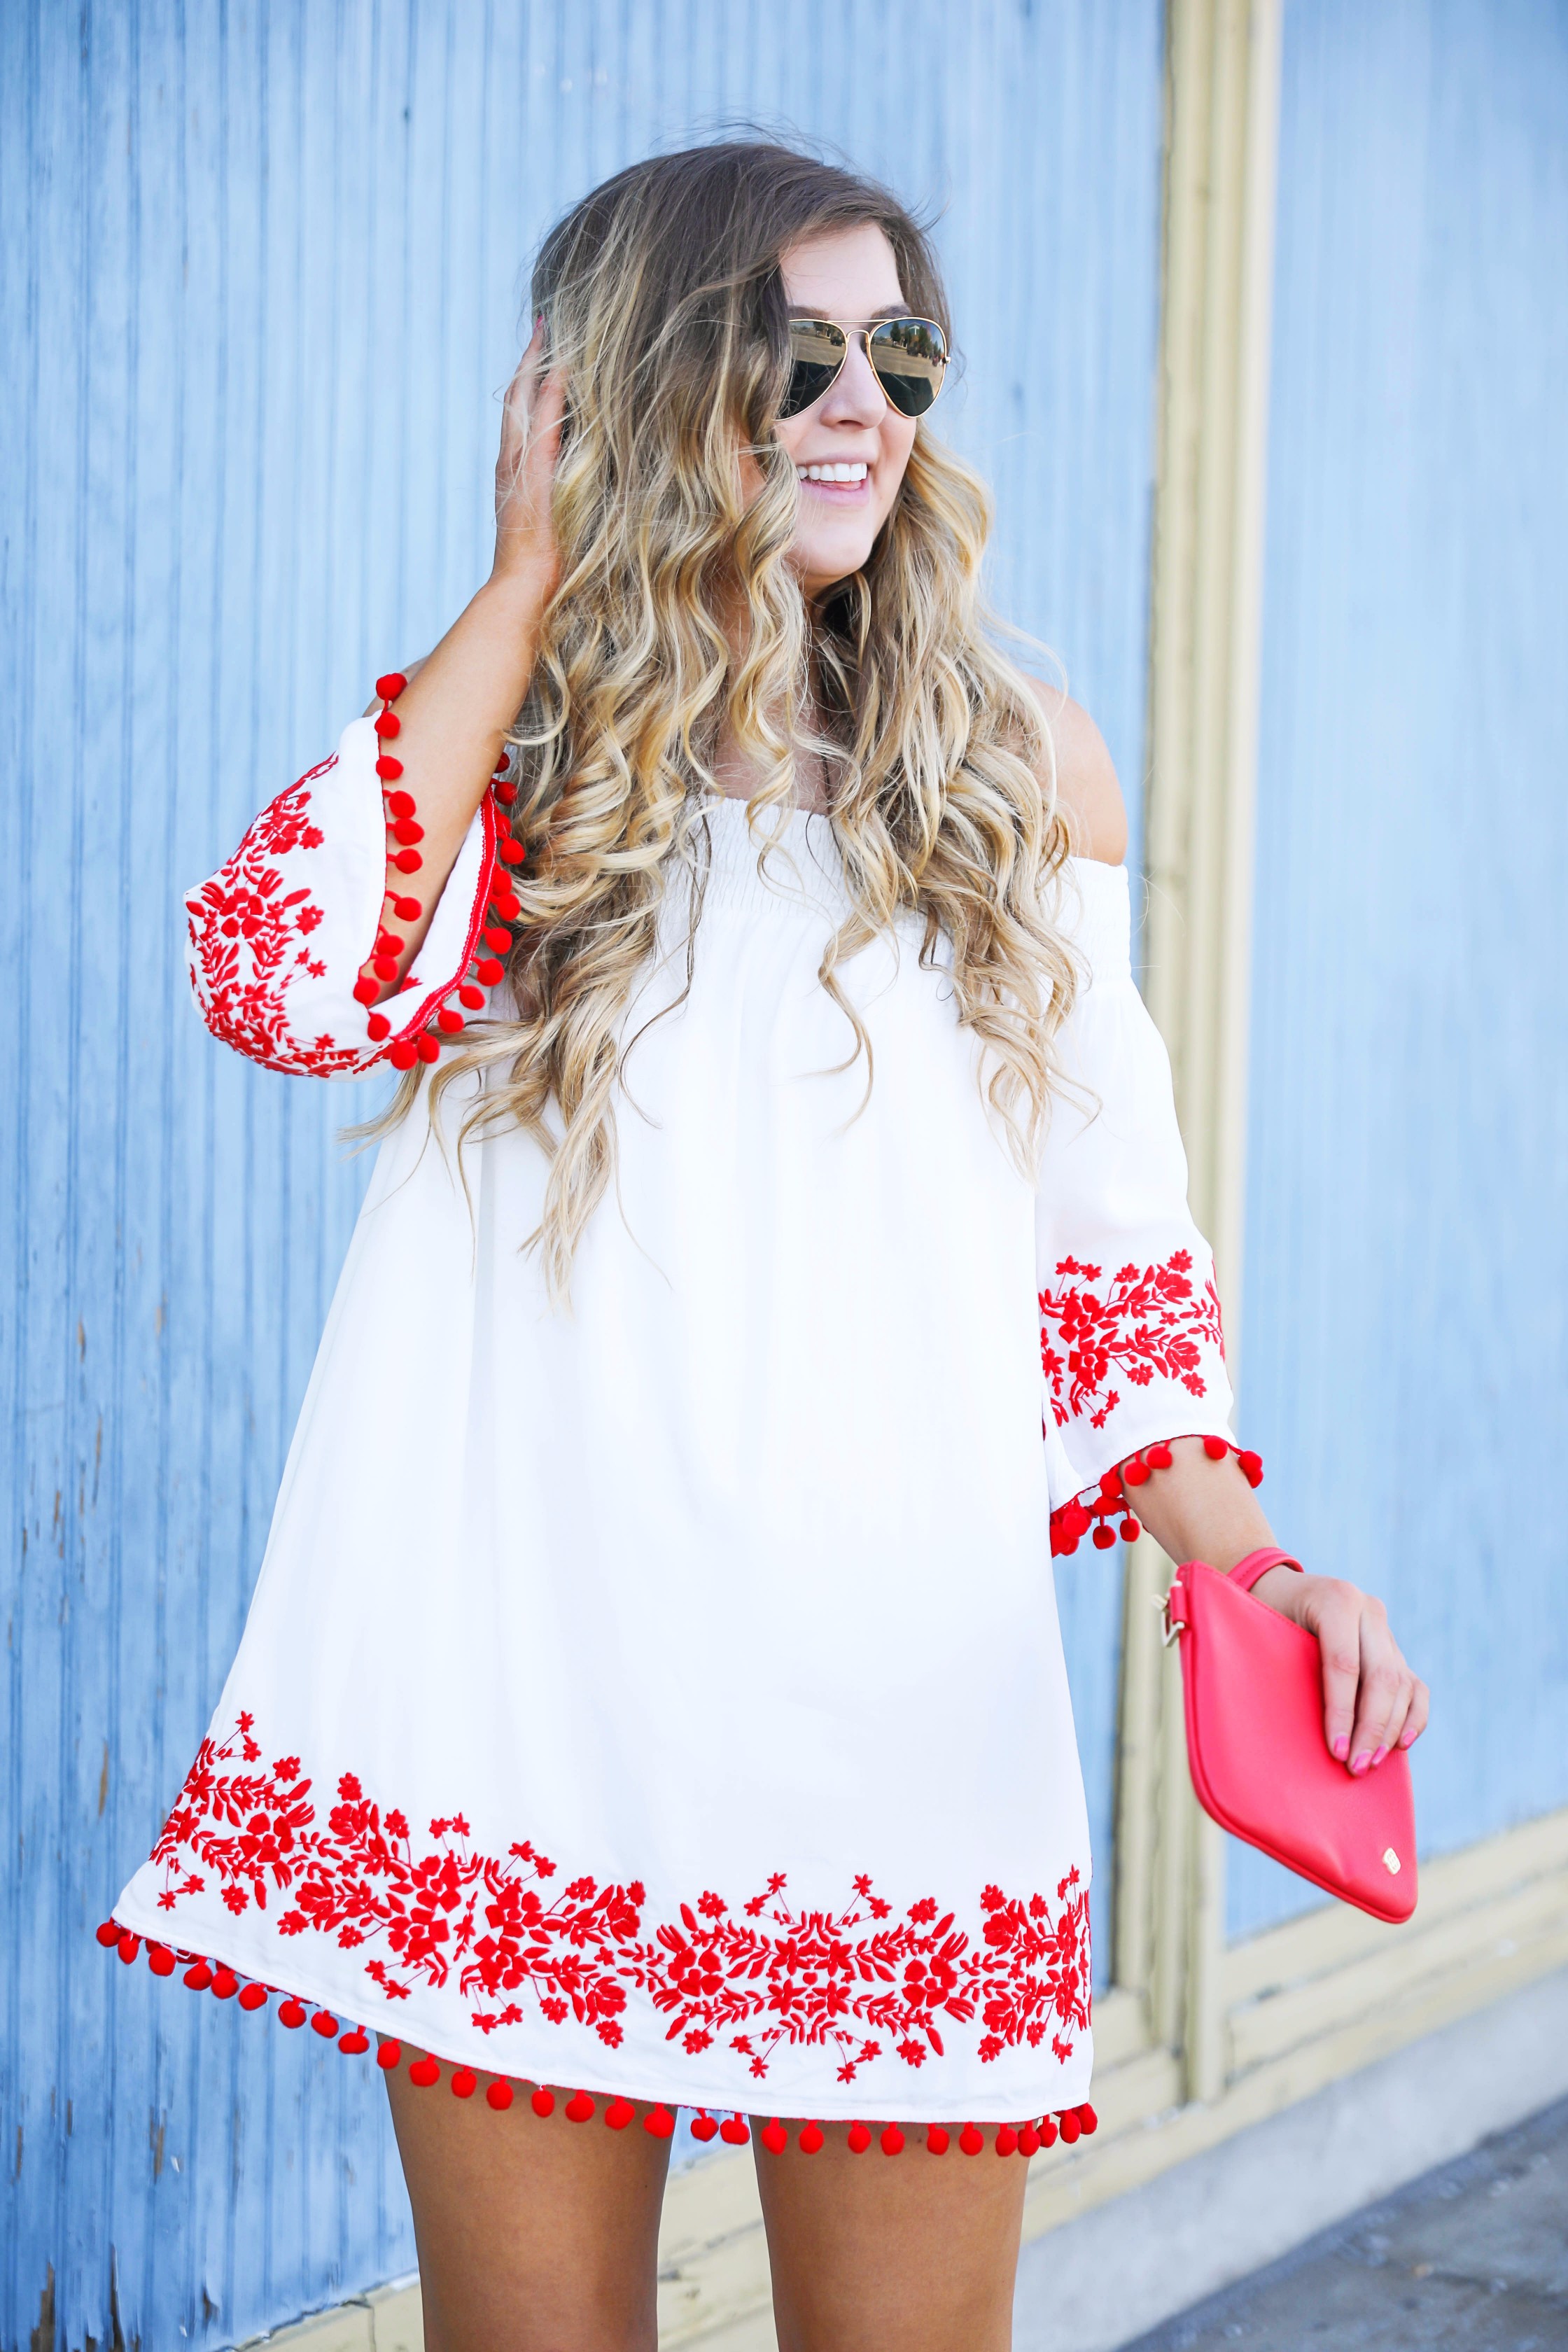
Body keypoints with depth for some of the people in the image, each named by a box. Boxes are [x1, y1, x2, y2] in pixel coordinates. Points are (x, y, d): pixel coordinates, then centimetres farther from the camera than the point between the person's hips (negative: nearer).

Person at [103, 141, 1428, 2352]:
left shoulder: (1023, 764, 10)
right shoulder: (499, 746, 7)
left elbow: (1104, 1238, 12)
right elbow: (286, 981, -15)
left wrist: (1233, 1553, -5)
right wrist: (530, 581, -6)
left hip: (897, 1707, 1)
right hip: (525, 1694, 0)